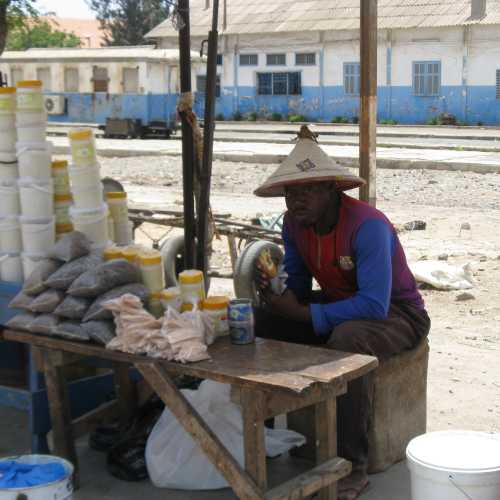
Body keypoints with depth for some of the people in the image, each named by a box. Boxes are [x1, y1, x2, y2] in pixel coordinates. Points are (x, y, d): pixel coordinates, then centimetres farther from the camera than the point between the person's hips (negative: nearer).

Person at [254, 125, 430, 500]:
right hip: (337, 303, 8)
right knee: (258, 323, -8)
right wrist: (275, 288, -19)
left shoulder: (368, 225, -28)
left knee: (348, 340, -40)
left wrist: (303, 314, -31)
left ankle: (353, 467, -27)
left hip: (395, 313, -7)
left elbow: (374, 305, -34)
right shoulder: (294, 223, -4)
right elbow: (299, 285, 6)